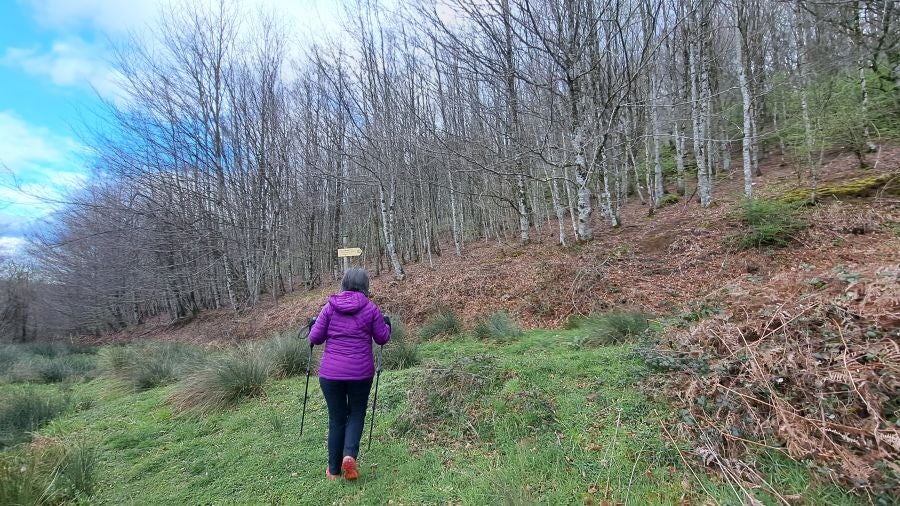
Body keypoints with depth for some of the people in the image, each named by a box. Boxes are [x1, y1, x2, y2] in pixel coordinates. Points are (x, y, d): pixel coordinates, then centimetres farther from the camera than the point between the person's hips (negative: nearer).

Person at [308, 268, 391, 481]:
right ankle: (350, 455, -3)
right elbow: (382, 338, 5)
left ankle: (334, 469, 24)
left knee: (336, 419, 15)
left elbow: (315, 338, 2)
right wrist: (386, 325, 24)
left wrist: (313, 326, 22)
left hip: (330, 373, 1)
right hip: (360, 373, -1)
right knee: (357, 414, 19)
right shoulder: (371, 308, -2)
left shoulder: (330, 307, 0)